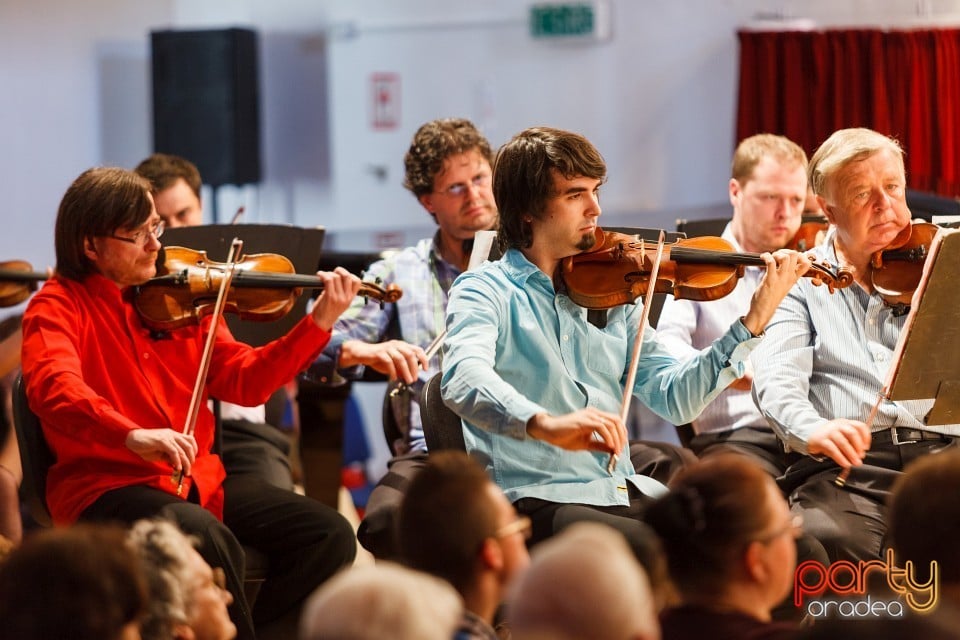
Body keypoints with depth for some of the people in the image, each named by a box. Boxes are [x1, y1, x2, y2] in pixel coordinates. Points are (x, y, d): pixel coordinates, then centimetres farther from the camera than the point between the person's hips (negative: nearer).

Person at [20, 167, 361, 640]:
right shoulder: (59, 307, -6)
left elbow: (242, 380, 8)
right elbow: (52, 387, -26)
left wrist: (319, 323, -4)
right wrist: (132, 436, -43)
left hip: (196, 479, 7)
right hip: (106, 487, -6)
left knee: (329, 534, -7)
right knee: (207, 538, -36)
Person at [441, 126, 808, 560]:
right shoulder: (485, 292, 0)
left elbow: (673, 397, 10)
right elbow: (464, 382, -22)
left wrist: (753, 323, 0)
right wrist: (544, 424, -41)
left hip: (626, 492, 6)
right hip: (537, 501, -6)